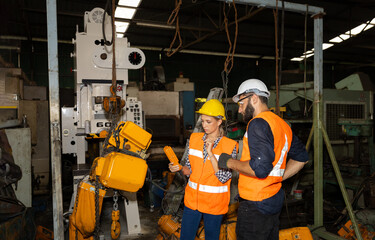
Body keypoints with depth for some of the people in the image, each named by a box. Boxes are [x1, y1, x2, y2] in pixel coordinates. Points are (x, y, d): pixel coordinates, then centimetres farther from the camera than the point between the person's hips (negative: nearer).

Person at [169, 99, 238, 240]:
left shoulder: (230, 146, -11)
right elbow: (190, 169, 8)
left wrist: (210, 153, -23)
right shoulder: (194, 138, 1)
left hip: (214, 202, -3)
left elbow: (224, 178, -18)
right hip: (192, 199, 3)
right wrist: (180, 168, -13)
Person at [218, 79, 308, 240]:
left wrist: (230, 163, -14)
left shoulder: (258, 123, -19)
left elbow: (260, 168, -28)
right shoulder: (282, 124, 10)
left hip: (256, 206, -9)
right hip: (274, 200, 9)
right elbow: (301, 158, 21)